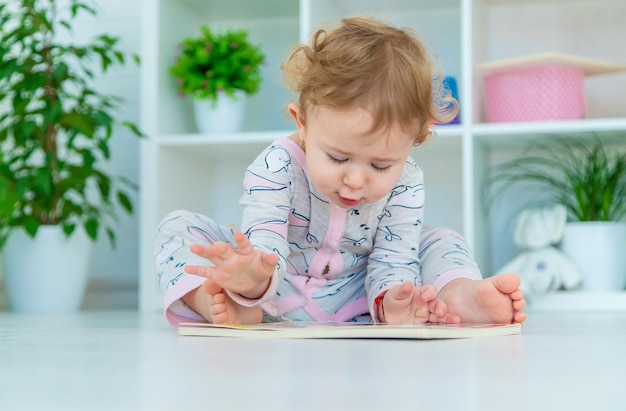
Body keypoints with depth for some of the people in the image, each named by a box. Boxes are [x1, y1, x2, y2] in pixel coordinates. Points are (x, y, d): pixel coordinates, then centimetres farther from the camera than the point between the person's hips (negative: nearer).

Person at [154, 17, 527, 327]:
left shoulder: (406, 184, -17)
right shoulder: (276, 167, -26)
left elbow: (392, 263, -17)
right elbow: (266, 253, -34)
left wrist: (392, 301, -42)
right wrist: (254, 282, -61)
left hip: (350, 301, 2)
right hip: (272, 299, -1)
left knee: (442, 242, -9)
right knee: (179, 226, -19)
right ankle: (230, 308, -44)